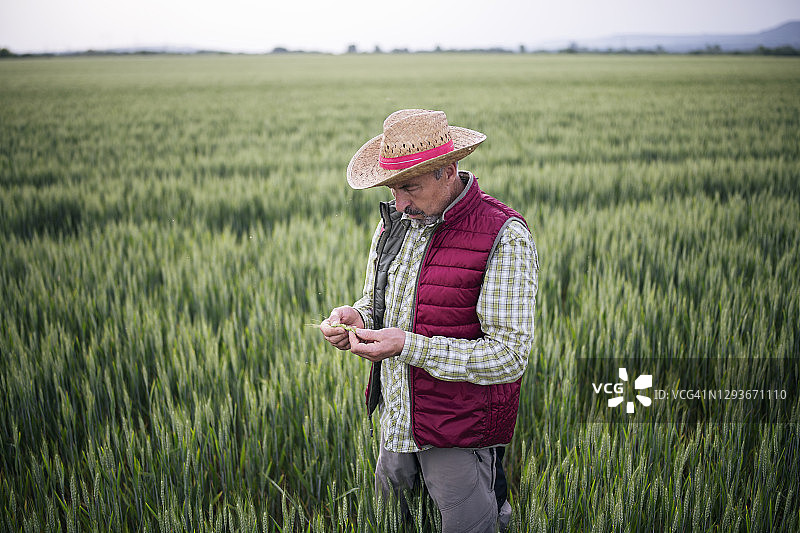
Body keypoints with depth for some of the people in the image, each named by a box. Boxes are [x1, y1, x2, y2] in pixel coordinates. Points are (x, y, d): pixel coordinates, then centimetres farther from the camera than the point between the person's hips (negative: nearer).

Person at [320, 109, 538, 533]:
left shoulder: (504, 238, -19)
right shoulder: (394, 221, 4)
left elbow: (510, 356, -21)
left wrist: (410, 346, -26)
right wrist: (356, 317, -8)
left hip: (461, 434, -7)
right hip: (398, 420, 7)